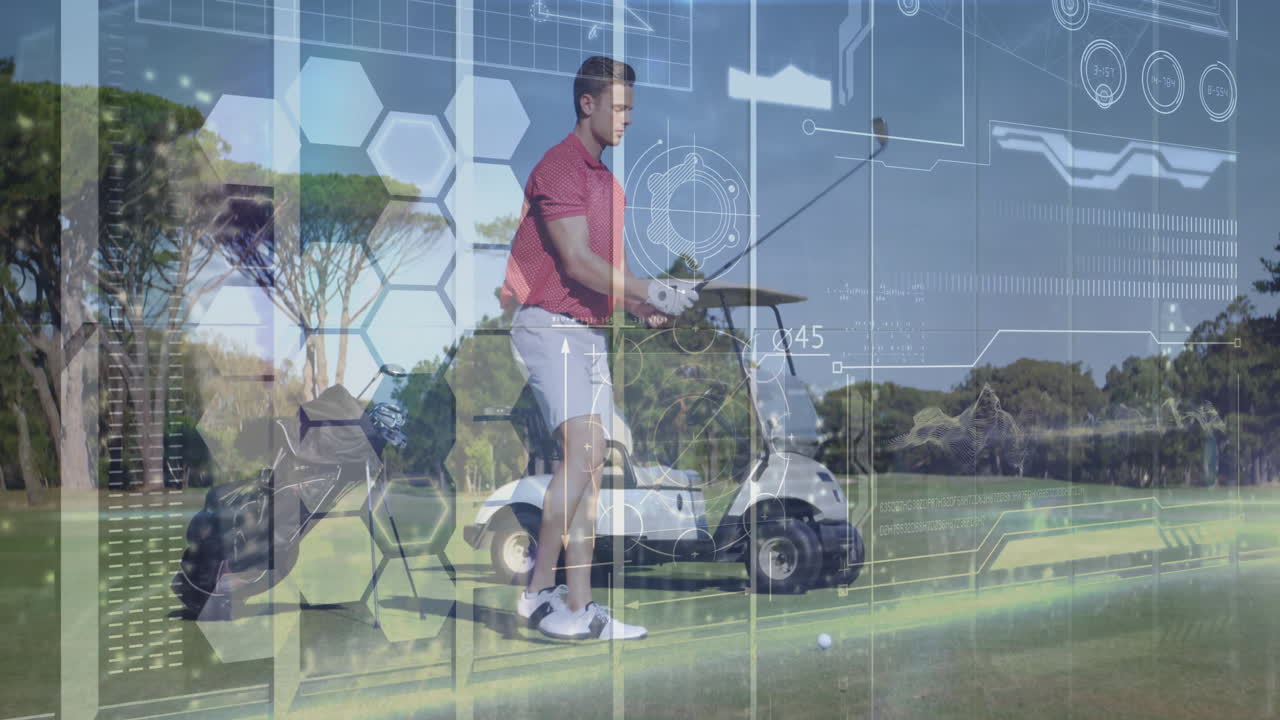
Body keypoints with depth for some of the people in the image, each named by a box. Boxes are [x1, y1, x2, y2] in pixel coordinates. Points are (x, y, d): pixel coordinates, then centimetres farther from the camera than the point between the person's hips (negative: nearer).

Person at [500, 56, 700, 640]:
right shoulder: (559, 167, -8)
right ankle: (539, 591, -12)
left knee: (590, 463, 4)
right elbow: (577, 262, -18)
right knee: (582, 448, -21)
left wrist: (646, 310, 2)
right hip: (548, 325, -9)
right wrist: (651, 292, -20)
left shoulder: (607, 180, 20)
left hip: (590, 332, 9)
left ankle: (578, 606, 7)